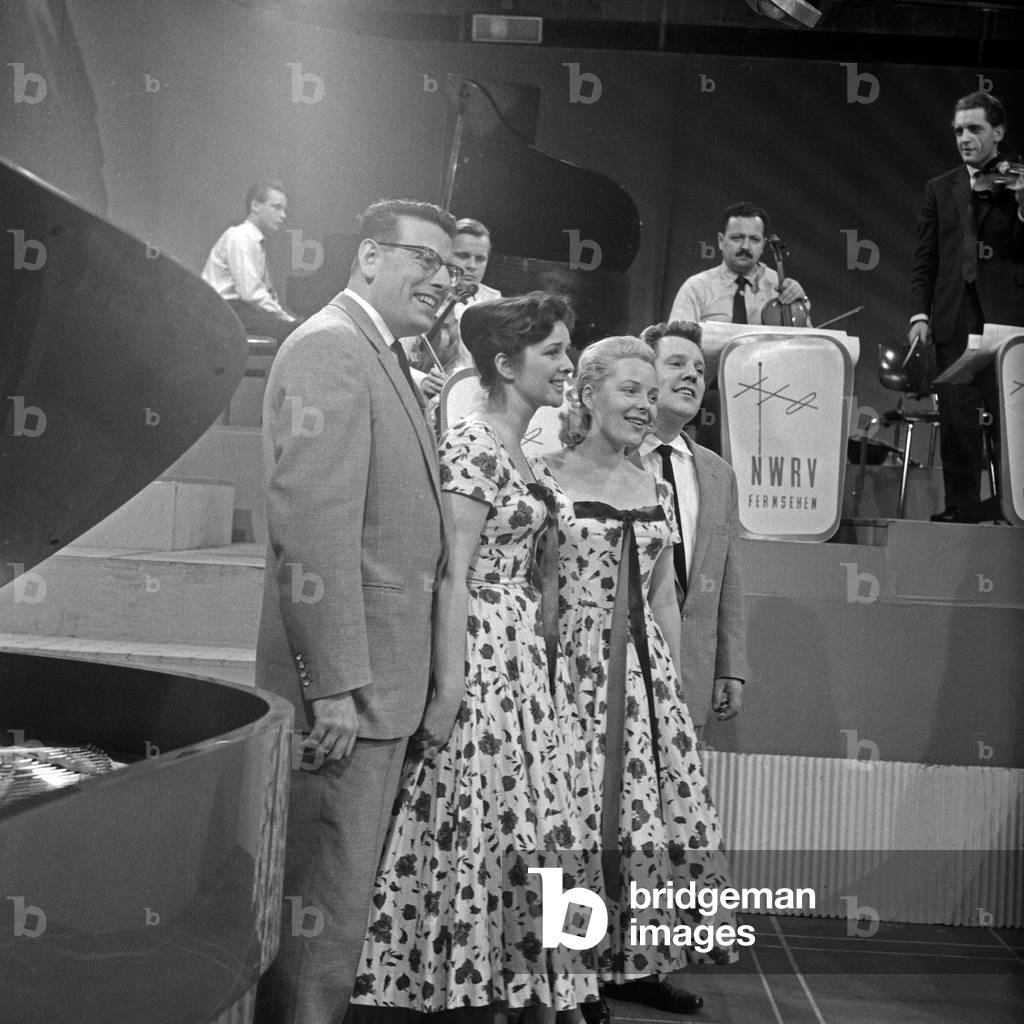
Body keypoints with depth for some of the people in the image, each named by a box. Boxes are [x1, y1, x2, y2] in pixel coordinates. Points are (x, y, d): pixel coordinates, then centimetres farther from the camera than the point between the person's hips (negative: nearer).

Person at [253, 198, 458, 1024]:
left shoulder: (384, 359, 17)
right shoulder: (328, 348, -14)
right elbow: (312, 531, -22)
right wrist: (335, 684, -24)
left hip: (381, 680, 10)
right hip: (345, 681, -10)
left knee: (345, 887, 19)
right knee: (325, 901, 0)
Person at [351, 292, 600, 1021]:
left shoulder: (521, 454, 15)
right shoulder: (472, 448, -13)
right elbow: (454, 574, -18)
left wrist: (545, 653, 16)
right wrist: (449, 684, -21)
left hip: (529, 655, 9)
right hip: (482, 652, -9)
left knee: (521, 822, 12)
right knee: (478, 821, -2)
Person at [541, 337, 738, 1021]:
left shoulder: (657, 491, 12)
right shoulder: (548, 479, -6)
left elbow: (664, 598, 16)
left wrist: (675, 683, 12)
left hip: (647, 672, 6)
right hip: (572, 668, -6)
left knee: (661, 810, 5)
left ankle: (634, 961, 22)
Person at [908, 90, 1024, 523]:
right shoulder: (940, 190, 15)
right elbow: (924, 259, 12)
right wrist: (920, 313, 2)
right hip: (953, 319, 3)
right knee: (957, 418, 2)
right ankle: (961, 505, 8)